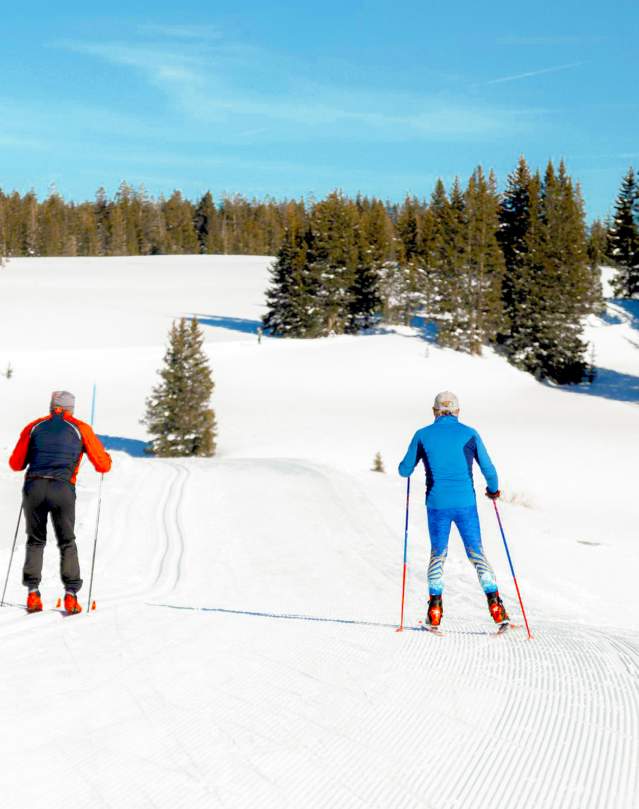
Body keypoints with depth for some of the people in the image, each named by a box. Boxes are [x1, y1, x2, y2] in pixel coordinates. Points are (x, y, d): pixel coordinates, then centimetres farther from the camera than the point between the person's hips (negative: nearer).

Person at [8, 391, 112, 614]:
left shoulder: (34, 426, 16)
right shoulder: (81, 429, 12)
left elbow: (16, 464, 17)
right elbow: (103, 465, 10)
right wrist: (106, 457, 33)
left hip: (34, 487, 1)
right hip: (63, 490, -1)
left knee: (35, 541, 18)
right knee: (67, 543, 13)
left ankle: (33, 593, 8)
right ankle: (71, 594, 3)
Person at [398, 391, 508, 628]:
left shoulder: (422, 435, 1)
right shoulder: (470, 434, 0)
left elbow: (404, 470, 6)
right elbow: (488, 470, 3)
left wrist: (405, 464, 29)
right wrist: (493, 489, 23)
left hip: (437, 505, 1)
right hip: (465, 504, 0)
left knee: (437, 554, 17)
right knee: (477, 553, 11)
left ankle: (435, 610, 10)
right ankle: (495, 604, 2)